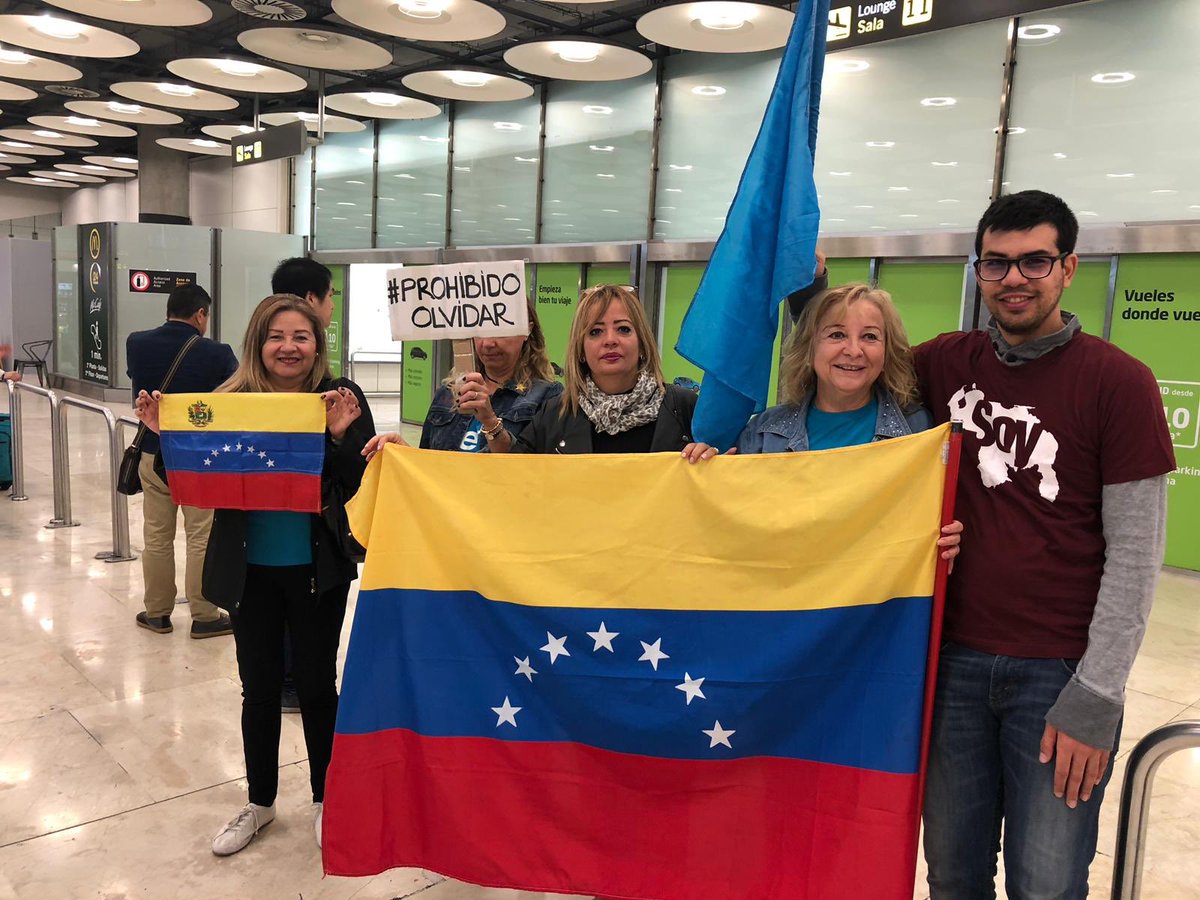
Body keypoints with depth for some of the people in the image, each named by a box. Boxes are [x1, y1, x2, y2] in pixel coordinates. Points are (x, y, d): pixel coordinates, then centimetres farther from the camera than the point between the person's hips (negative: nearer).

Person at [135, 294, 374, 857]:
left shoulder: (340, 399, -9)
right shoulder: (232, 400, -3)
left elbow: (358, 488, -12)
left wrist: (339, 435, -27)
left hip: (317, 570, -2)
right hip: (250, 571, 2)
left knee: (317, 685, 13)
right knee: (259, 689, 16)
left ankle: (325, 801, 34)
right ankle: (260, 802, 38)